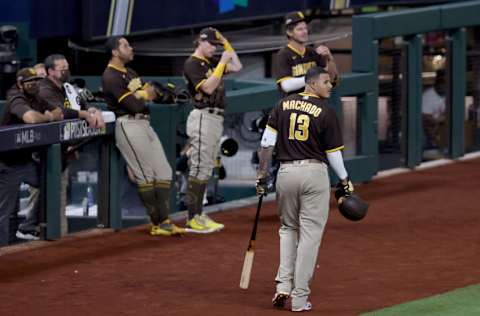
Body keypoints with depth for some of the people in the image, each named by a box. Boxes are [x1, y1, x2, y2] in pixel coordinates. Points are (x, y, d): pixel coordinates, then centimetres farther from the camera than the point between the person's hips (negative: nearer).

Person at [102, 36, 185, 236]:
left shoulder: (129, 73, 20)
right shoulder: (110, 77, -11)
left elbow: (152, 92, 11)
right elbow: (133, 105, -17)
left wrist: (139, 94, -10)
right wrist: (145, 96, 3)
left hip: (144, 124, 10)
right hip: (129, 126, -10)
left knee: (163, 172, 5)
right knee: (146, 175, -7)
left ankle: (164, 221, 4)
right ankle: (157, 224, -2)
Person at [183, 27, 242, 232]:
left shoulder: (212, 62, 18)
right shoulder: (192, 64, -8)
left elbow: (237, 67, 21)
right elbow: (208, 87, -19)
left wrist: (226, 43, 14)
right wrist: (222, 63, -16)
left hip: (217, 119, 9)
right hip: (203, 117, -9)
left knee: (206, 169, 10)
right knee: (199, 167, -10)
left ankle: (197, 214, 13)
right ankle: (193, 218, -10)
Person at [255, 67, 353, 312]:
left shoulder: (284, 104, 6)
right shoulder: (325, 112, -5)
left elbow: (267, 141, 1)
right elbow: (333, 152, -2)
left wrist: (261, 174, 6)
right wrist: (344, 181, 11)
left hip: (286, 172, 4)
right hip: (314, 173, -4)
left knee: (288, 228, 20)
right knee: (310, 234, 3)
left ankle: (283, 286, 5)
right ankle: (300, 298, 2)